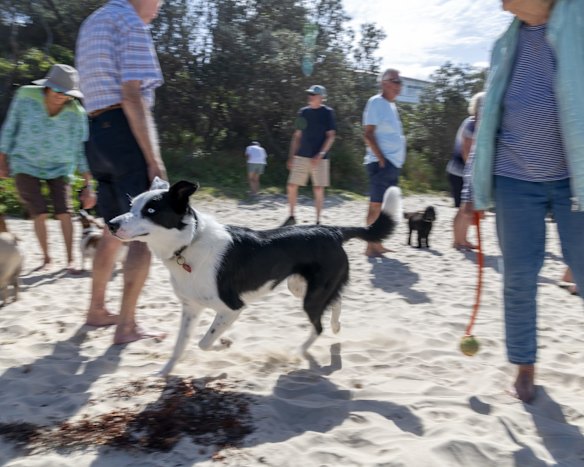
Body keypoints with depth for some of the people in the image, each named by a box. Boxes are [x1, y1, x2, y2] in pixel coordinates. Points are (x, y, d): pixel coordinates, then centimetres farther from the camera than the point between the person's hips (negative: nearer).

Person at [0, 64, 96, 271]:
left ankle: (70, 259, 5)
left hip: (59, 168, 0)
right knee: (40, 213, -10)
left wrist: (88, 185, -9)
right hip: (26, 165, 0)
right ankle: (46, 258, 9)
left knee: (64, 213, -10)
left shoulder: (76, 112, -15)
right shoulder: (26, 96, -13)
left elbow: (82, 150, -8)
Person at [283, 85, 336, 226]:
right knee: (291, 187, -1)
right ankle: (291, 216, 15)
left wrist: (320, 154, -17)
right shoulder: (303, 112, 11)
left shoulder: (327, 112, -1)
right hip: (301, 156, 4)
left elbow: (331, 136, -6)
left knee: (318, 190, -2)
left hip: (319, 158, -4)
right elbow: (297, 136, 15)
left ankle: (317, 221, 9)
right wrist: (291, 157, 10)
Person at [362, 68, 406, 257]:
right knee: (376, 205, -7)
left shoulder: (391, 105, 19)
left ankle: (377, 243, 16)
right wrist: (381, 159, -19)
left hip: (394, 163, 9)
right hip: (381, 163, -9)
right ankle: (370, 246, -3)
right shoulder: (376, 102, -8)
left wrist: (397, 159, 15)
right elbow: (368, 134, -14)